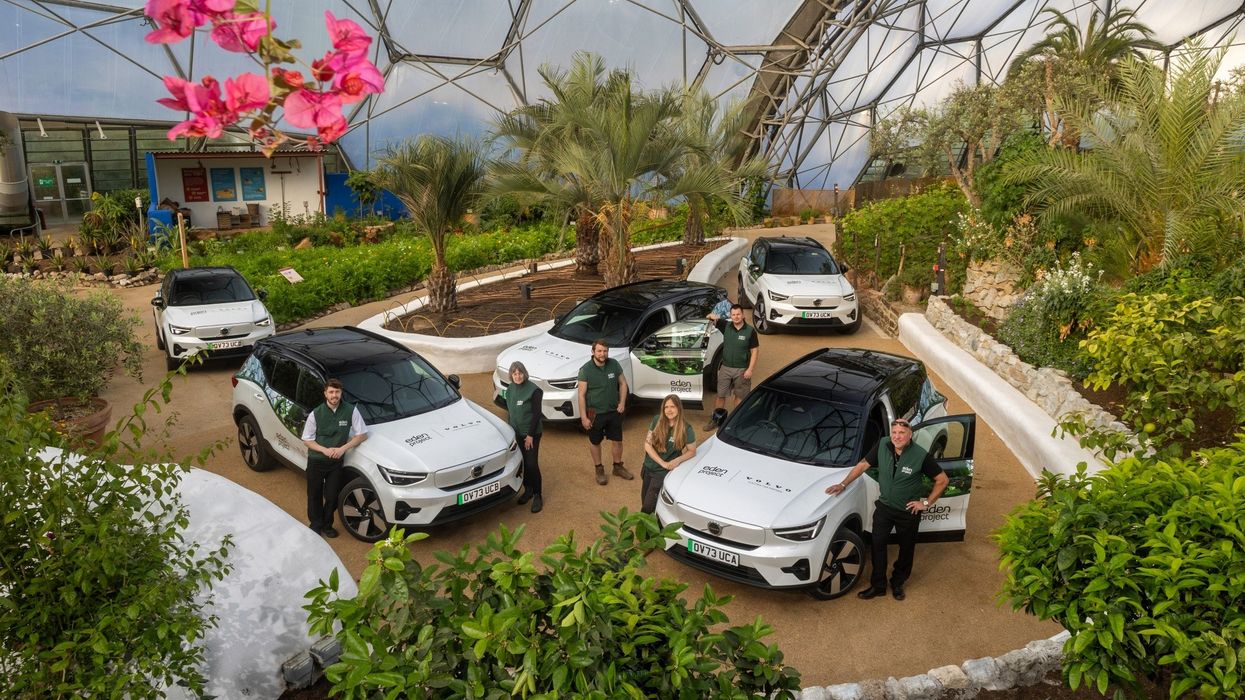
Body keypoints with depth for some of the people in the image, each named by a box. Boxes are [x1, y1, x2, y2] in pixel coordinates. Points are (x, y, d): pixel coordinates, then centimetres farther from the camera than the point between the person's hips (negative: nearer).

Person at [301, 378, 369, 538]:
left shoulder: (351, 411, -11)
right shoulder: (315, 414, -11)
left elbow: (362, 434, -6)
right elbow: (307, 440, -3)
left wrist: (343, 448, -17)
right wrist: (325, 450, -19)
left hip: (336, 462, 0)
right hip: (316, 461, 0)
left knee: (332, 496, 7)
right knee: (314, 496, 12)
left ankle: (327, 525, 30)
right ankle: (315, 525, 32)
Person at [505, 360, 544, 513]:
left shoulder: (534, 390, -16)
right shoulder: (510, 389, 3)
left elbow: (536, 414, -15)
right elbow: (510, 411, 13)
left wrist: (530, 435, -15)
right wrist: (511, 429, 10)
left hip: (531, 433, -5)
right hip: (516, 433, 6)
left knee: (532, 465, -5)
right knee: (522, 464, 12)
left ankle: (537, 496, 8)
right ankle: (527, 490, 29)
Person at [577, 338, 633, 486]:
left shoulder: (614, 364, -7)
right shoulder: (585, 370, -17)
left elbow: (623, 383, 7)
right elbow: (581, 394, -15)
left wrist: (622, 403, -4)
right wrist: (583, 417, -16)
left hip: (614, 411, 3)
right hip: (595, 413, -3)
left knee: (618, 440, 15)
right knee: (595, 442, 13)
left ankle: (618, 467, 36)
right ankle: (599, 470, 32)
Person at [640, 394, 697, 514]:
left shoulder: (686, 429, -14)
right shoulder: (657, 420, -8)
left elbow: (692, 451, -2)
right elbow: (647, 444, -6)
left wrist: (677, 460, -20)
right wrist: (663, 463, -14)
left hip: (663, 472, -3)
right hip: (648, 468, 4)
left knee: (648, 508, -4)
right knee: (644, 503, 14)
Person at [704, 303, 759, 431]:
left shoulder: (750, 331, -9)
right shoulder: (726, 326, -2)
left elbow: (755, 351, -8)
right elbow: (714, 318, -5)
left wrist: (750, 369, -13)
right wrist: (712, 316, -27)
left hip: (742, 370, -2)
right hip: (725, 367, 2)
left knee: (740, 396, 11)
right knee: (720, 395, 9)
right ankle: (716, 419, 23)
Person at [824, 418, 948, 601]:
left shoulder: (921, 456, -24)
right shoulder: (883, 446, -15)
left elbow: (942, 480, -12)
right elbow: (862, 465, -2)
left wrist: (926, 502, -12)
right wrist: (843, 484, -2)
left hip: (909, 511, -2)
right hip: (884, 506, 2)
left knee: (906, 549, 14)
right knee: (878, 545, 3)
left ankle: (898, 583, 36)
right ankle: (878, 585, 17)